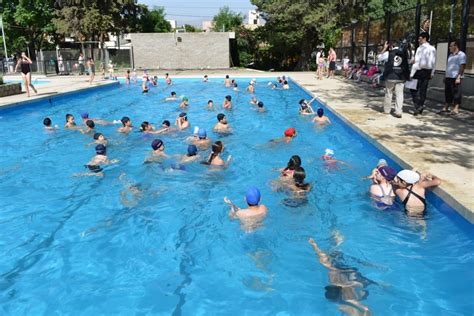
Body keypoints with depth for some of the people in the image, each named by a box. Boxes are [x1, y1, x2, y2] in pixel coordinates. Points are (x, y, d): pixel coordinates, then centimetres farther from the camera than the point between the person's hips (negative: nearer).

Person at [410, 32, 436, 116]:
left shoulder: (421, 48, -11)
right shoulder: (433, 49, 10)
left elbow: (417, 62, -15)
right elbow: (434, 62, 13)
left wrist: (412, 74, -13)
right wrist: (432, 73, 19)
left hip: (420, 70, -7)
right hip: (428, 71, 7)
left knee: (414, 88, 2)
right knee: (423, 90, 10)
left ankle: (418, 105, -12)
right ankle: (420, 108, 14)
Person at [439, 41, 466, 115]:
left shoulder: (461, 55, -7)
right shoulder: (451, 55, 20)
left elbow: (462, 67, -14)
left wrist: (459, 77, -21)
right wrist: (446, 76, 19)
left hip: (456, 78, -8)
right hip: (448, 77, 8)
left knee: (456, 93, -6)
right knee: (447, 93, 10)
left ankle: (456, 109, -6)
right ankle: (446, 108, 17)